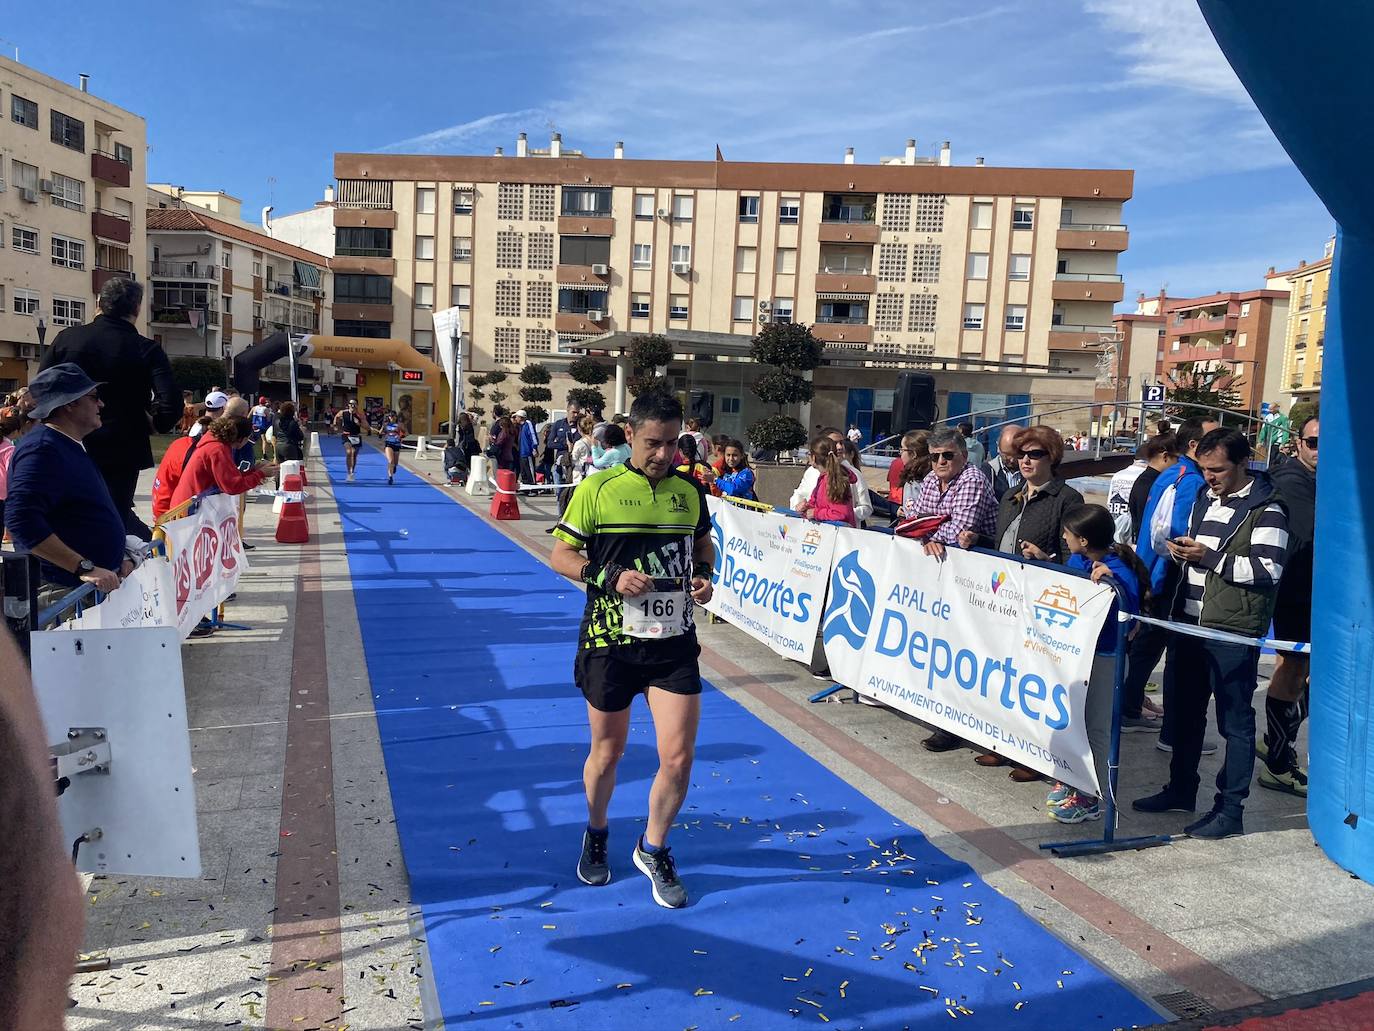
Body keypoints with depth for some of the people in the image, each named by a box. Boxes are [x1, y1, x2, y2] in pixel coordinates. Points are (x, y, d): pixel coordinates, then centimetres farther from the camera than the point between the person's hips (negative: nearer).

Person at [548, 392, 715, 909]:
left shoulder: (690, 491, 4)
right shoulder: (597, 489, -7)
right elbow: (560, 555, -3)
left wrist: (703, 574, -1)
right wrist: (610, 578, -18)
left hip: (674, 642, 3)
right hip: (610, 642, -2)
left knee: (679, 758, 0)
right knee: (607, 753, 13)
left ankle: (653, 850, 27)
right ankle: (596, 835, 43)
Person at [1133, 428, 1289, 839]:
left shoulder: (1266, 509, -11)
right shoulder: (1205, 498, 14)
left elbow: (1269, 570, -18)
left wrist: (1210, 557, -20)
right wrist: (1181, 550, 3)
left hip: (1233, 634, -8)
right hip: (1187, 623, 8)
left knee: (1235, 721, 2)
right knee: (1184, 710, 17)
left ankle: (1230, 809, 10)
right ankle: (1181, 789, 31)